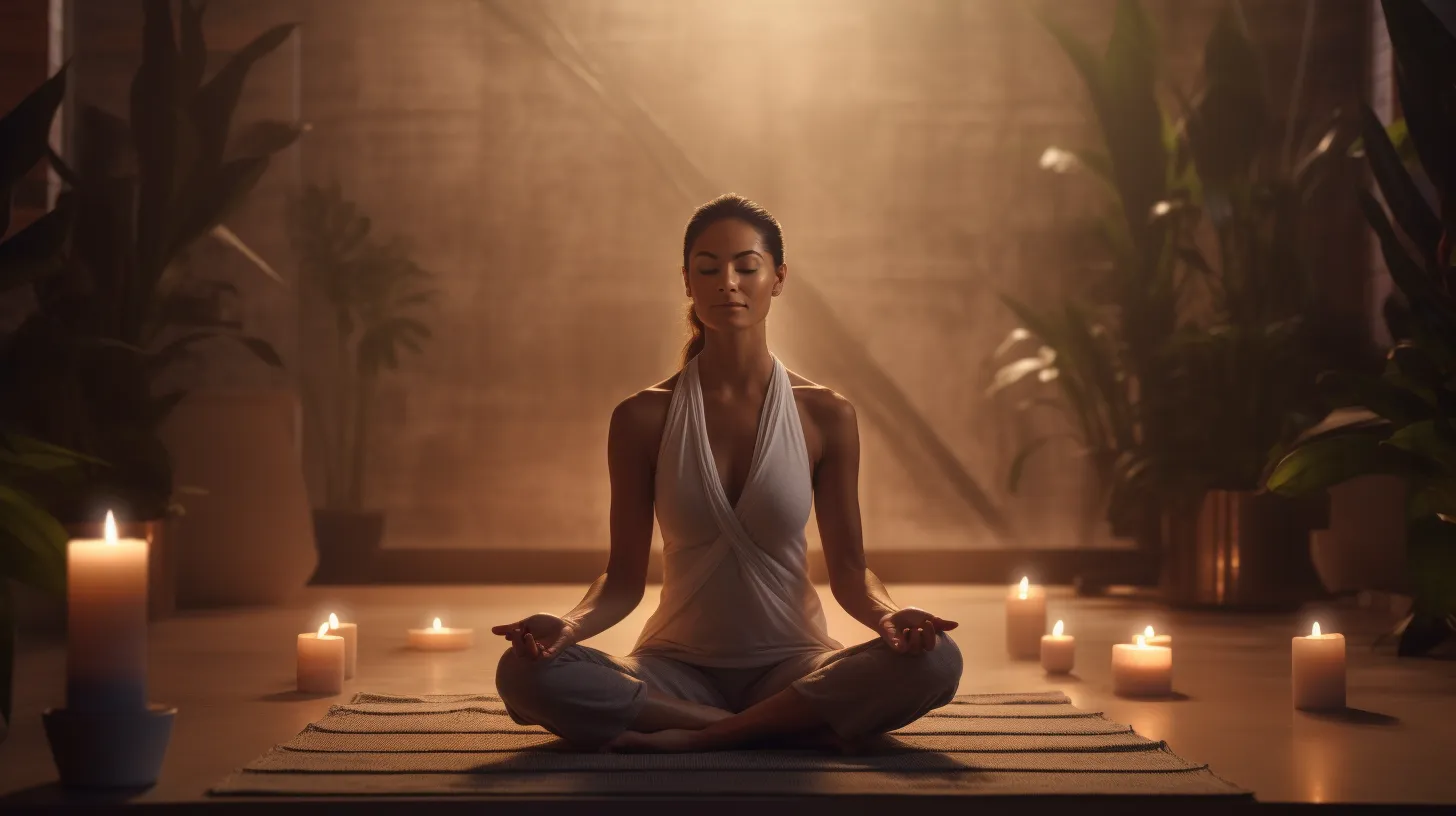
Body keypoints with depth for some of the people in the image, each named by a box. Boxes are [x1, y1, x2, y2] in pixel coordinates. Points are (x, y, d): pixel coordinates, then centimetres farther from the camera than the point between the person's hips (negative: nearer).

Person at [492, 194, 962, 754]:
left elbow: (848, 567, 0)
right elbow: (624, 576, -2)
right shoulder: (642, 418, -1)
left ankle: (691, 738, -23)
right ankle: (808, 727, -25)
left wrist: (888, 615, -22)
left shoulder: (825, 415, 0)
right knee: (525, 672, -29)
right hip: (678, 667, 0)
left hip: (789, 665, 0)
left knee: (933, 661, -30)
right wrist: (570, 625, -23)